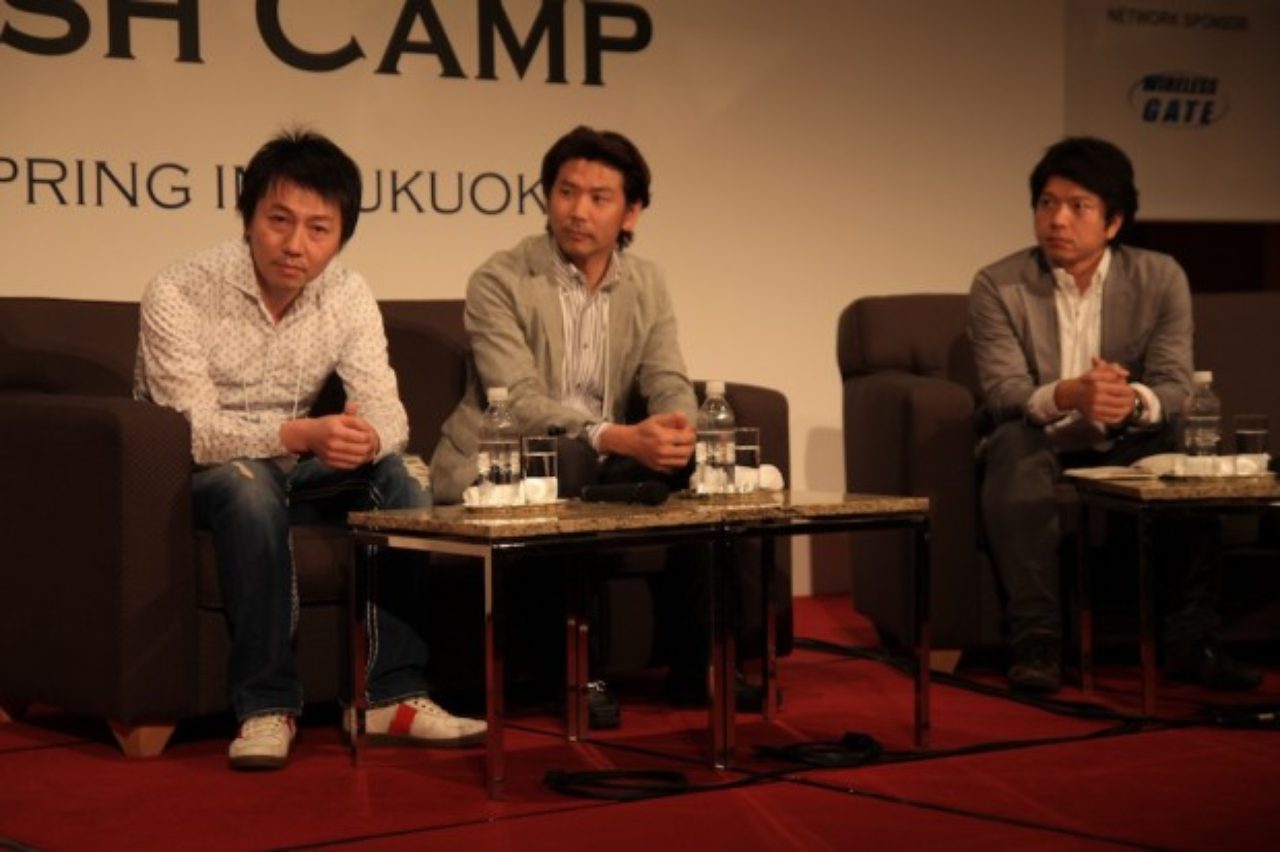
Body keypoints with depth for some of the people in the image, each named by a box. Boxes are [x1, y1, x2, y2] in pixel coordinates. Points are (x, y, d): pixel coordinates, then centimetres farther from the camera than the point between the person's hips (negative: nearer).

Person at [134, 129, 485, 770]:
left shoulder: (348, 296, -5)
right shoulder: (178, 295, -20)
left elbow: (386, 411, -12)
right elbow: (194, 431, -27)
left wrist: (366, 439, -38)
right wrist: (299, 435, -43)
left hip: (295, 472, 5)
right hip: (192, 478, -5)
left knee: (397, 478, -20)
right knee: (251, 485, -36)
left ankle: (391, 693, -16)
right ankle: (266, 705, -29)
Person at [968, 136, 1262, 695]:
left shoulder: (1161, 279, -2)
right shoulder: (997, 286, -6)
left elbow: (1176, 386, -11)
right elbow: (1002, 392, -18)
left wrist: (1134, 401, -37)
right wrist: (1065, 396, -42)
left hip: (1124, 450, 2)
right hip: (1037, 448, -1)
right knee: (1012, 444, -34)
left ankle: (1188, 640, -21)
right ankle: (1036, 639, -36)